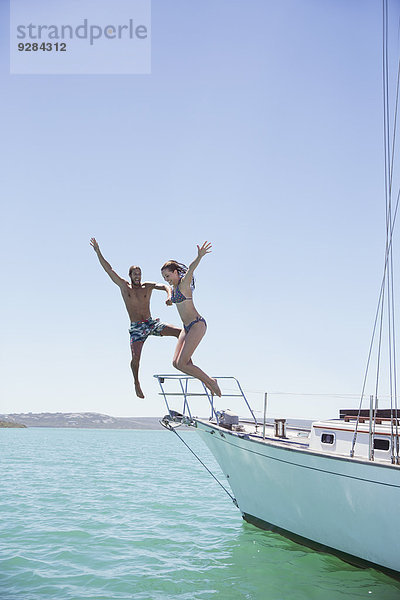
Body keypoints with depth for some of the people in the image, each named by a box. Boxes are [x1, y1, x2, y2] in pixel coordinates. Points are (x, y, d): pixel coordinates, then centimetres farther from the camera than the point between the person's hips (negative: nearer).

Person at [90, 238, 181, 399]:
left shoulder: (147, 286, 5)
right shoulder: (124, 286, 4)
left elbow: (164, 286, -10)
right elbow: (109, 270, 2)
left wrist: (169, 296, -33)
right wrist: (98, 252, -1)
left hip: (151, 323, 2)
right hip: (136, 327, -2)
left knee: (180, 332, -14)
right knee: (135, 356, -16)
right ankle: (137, 383, 9)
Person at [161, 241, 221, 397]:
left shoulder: (184, 284, -11)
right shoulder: (174, 288, 12)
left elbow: (190, 269, -32)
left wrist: (199, 257, -49)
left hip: (197, 325, -9)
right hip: (187, 327, 9)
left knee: (182, 363, -14)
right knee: (176, 362, 1)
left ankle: (210, 381, 2)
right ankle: (208, 381, 12)